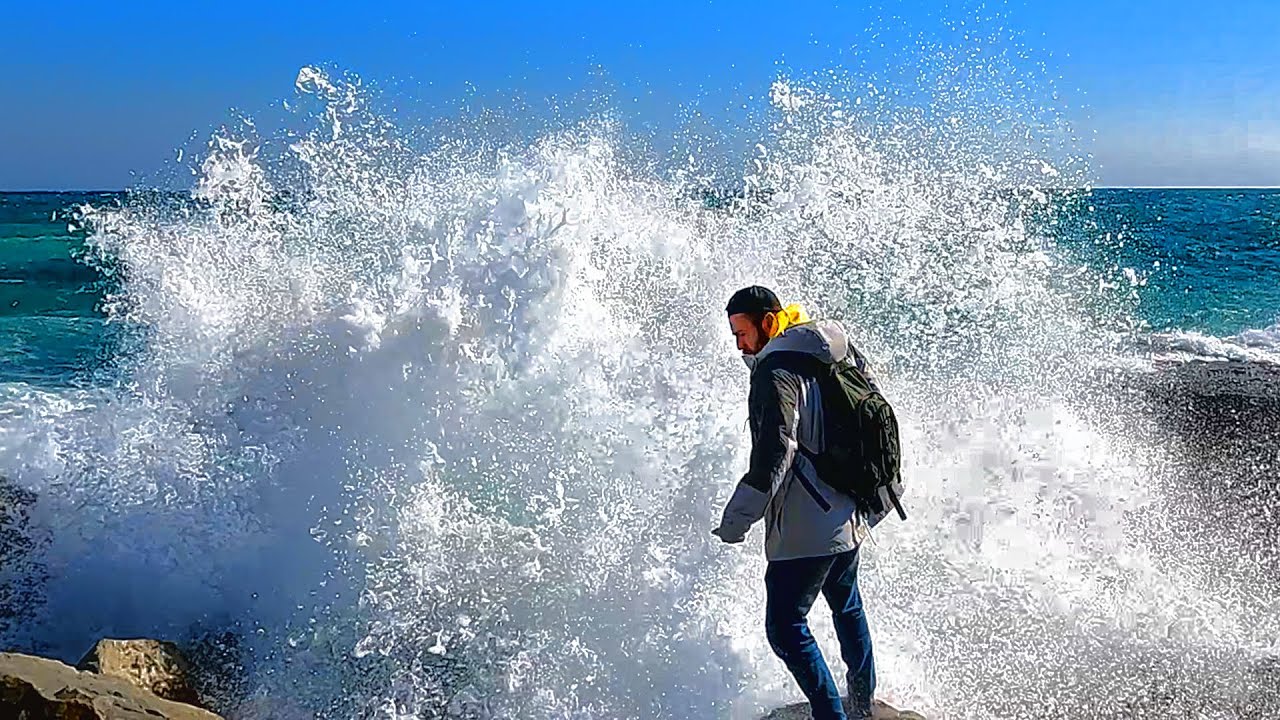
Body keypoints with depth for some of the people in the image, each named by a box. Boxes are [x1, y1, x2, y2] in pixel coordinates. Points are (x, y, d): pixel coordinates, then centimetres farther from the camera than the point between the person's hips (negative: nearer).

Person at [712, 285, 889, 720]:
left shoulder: (777, 372, -17)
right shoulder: (841, 353, 9)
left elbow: (774, 454, -25)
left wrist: (737, 519, -21)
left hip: (807, 525, -10)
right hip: (850, 515, 10)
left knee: (785, 626, -3)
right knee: (846, 605, 27)